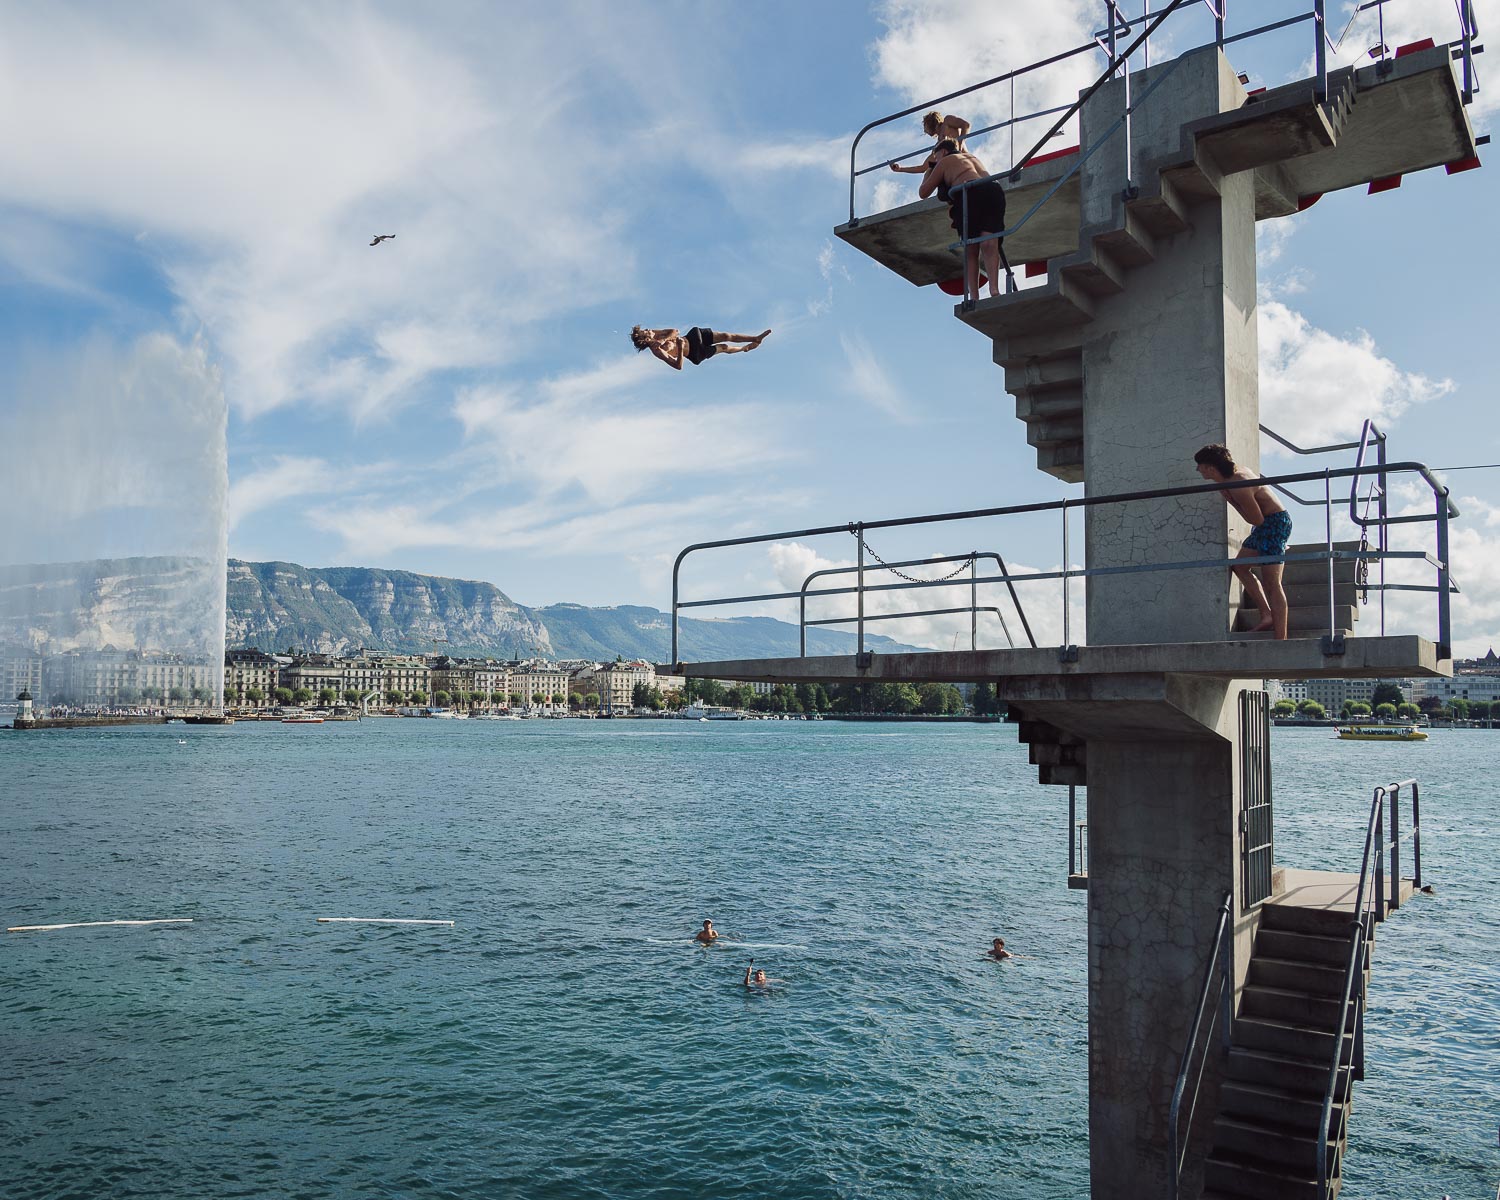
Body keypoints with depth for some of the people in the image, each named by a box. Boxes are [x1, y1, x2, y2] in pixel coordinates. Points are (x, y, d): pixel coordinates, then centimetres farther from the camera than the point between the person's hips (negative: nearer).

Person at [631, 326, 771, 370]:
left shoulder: (654, 335, -7)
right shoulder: (656, 350, -29)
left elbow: (674, 331, -8)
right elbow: (678, 366, -33)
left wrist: (663, 339, -25)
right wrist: (680, 348, -44)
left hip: (691, 337, 5)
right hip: (695, 353, -5)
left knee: (727, 336, 3)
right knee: (725, 347, 8)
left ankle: (756, 338, 22)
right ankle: (746, 348, 40)